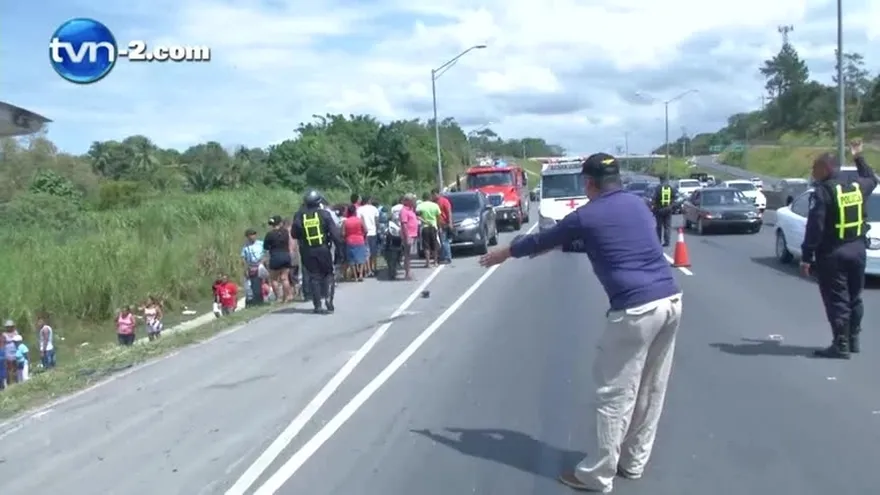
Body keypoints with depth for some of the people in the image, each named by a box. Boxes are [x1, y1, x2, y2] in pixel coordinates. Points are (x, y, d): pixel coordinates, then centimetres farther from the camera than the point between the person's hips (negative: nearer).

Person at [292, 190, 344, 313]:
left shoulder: (299, 216, -1)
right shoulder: (324, 214, -5)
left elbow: (294, 234, 6)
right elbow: (334, 231, -9)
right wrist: (339, 243, -1)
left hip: (307, 251, 2)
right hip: (323, 249, -1)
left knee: (314, 276, 8)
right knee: (328, 274, 13)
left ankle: (318, 305, 5)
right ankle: (328, 298, -5)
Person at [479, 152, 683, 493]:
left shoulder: (585, 217, -1)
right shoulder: (638, 204, 17)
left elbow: (543, 241, 14)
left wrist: (504, 253, 31)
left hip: (635, 310, -7)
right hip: (671, 300, 7)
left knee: (615, 395, 2)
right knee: (652, 390, 16)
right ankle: (633, 462, 30)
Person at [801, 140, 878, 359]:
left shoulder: (823, 191, -14)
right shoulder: (857, 186, 7)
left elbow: (814, 227, -19)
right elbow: (871, 179, 33)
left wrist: (806, 256, -17)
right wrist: (859, 157, 38)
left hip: (832, 254, -7)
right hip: (857, 250, 7)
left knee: (837, 300, -4)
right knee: (854, 297, 17)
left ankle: (841, 345, -4)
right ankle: (853, 340, 26)